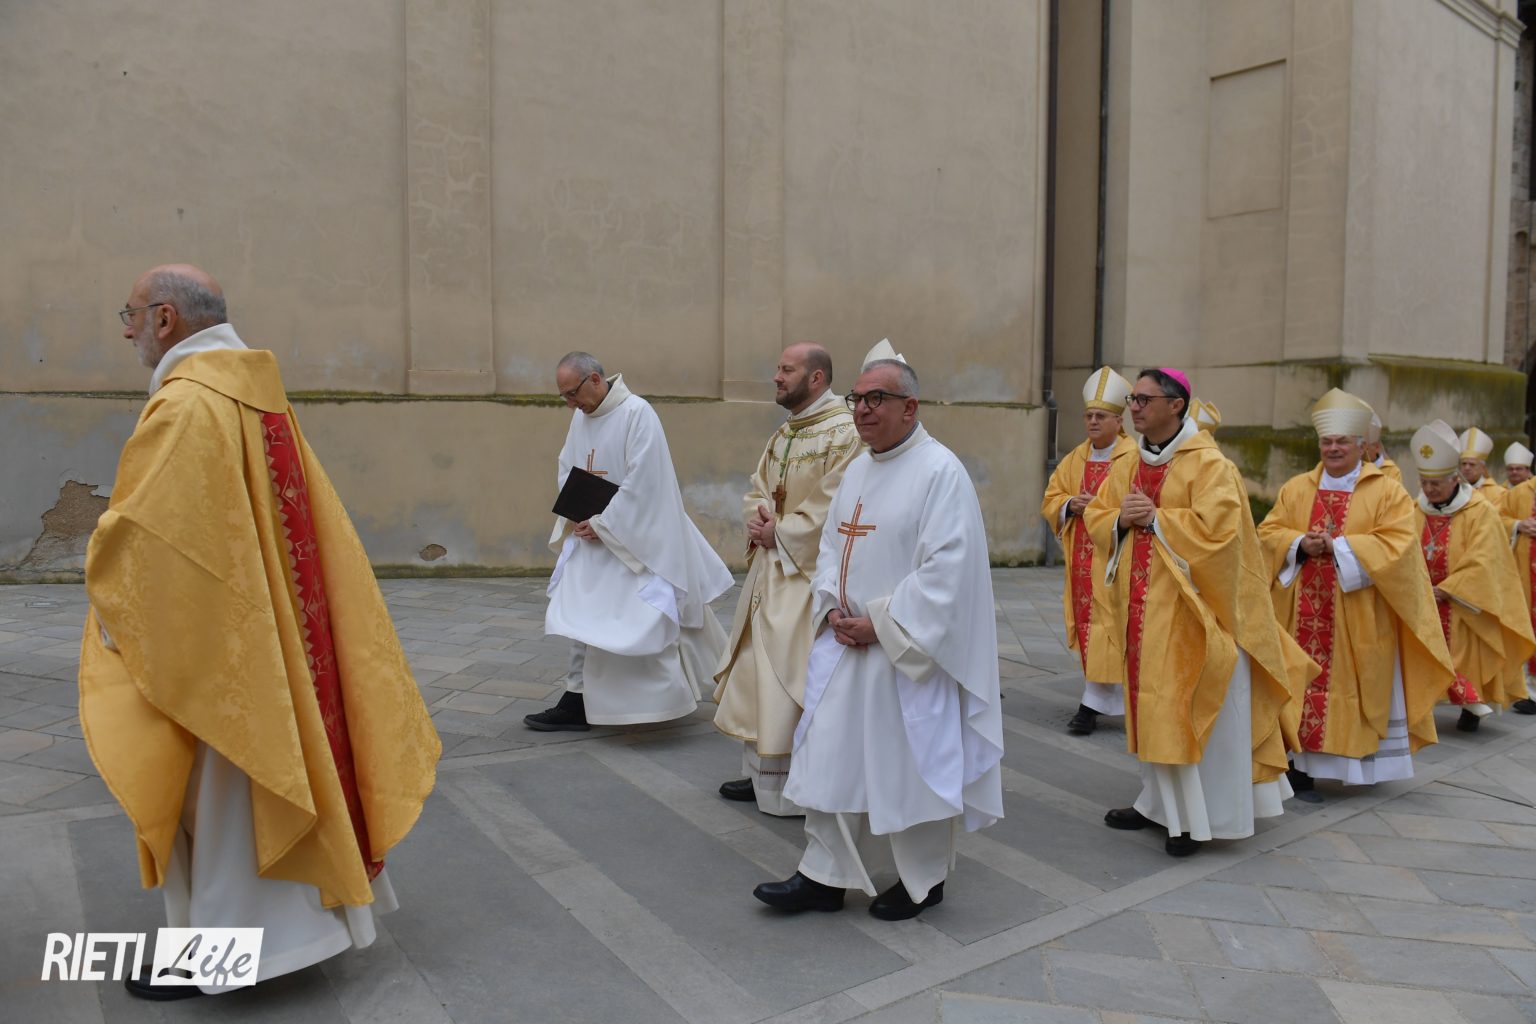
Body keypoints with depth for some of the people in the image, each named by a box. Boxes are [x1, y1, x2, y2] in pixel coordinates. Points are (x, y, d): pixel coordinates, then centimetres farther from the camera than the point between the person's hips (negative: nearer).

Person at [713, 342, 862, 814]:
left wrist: (778, 533, -13)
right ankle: (764, 774, 27)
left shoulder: (844, 434, -15)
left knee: (797, 675, -3)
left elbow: (830, 509, -20)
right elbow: (758, 487, 17)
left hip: (808, 575, -9)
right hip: (770, 567, 9)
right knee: (759, 672, 14)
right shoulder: (784, 434, 14)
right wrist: (758, 514, -5)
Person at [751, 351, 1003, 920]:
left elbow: (947, 568, -19)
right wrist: (833, 607, -2)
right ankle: (824, 876, 21)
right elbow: (831, 545, 16)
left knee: (911, 764, 6)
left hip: (908, 650, -7)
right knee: (833, 755, 9)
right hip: (845, 642, 7)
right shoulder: (857, 470, 11)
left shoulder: (940, 471, -13)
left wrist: (880, 624, -18)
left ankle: (923, 879, 26)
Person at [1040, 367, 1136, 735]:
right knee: (1086, 627, 9)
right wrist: (1070, 505, -7)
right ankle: (1107, 698, 22)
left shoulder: (1135, 459, -6)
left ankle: (1093, 704, -3)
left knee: (1107, 628, -8)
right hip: (1081, 559, 6)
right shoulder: (1074, 460, 13)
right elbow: (1050, 501, 13)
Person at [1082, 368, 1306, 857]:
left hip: (1191, 610, -7)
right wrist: (1120, 519, -9)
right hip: (1144, 607, 7)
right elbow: (1095, 518, 12)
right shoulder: (1127, 467, 11)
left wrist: (1154, 517, -15)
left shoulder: (1208, 463, -11)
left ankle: (1201, 816, 12)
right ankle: (1160, 803, 25)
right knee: (1155, 706, 13)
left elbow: (1215, 525, -22)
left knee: (1198, 711, 0)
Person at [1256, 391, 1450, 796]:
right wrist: (1300, 544, -12)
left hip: (1358, 616, -2)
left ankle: (1365, 762, 17)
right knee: (1300, 684, 1)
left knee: (1354, 690, 3)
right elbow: (1268, 532, 7)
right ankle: (1299, 764, 7)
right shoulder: (1296, 488, 10)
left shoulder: (1387, 492, 0)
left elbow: (1398, 544, -10)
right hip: (1303, 614, 3)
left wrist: (1340, 545, -17)